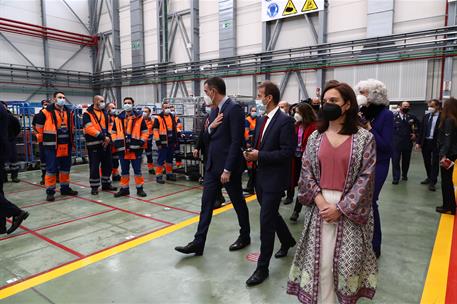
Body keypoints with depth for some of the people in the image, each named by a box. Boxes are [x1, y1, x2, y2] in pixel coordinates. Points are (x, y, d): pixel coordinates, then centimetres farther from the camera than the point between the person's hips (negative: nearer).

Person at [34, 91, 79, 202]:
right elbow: (38, 126, 2)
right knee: (51, 168, -3)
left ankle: (65, 188, 25)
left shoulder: (69, 112, 12)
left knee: (66, 167, 12)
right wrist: (47, 136, 9)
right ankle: (50, 191, 6)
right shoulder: (46, 112, -7)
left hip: (66, 144, 6)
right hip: (52, 145, -6)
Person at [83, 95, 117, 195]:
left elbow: (109, 126, 14)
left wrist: (108, 137, -4)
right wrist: (103, 136, -18)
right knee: (94, 166, -2)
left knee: (108, 165, 11)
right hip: (94, 144, -6)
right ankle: (94, 186, 10)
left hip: (106, 143, 6)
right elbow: (89, 128, -16)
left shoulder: (105, 113, 16)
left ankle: (106, 184, 25)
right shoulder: (87, 114, -5)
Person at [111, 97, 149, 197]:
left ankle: (139, 188, 15)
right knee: (124, 170, 11)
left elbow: (145, 132, 2)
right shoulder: (118, 119, 9)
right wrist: (116, 142, 1)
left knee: (137, 170, 4)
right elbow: (113, 132, 15)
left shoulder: (139, 117, 1)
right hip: (122, 149, 3)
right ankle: (124, 189, 21)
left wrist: (141, 141, -9)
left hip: (136, 149, -3)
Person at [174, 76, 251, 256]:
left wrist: (228, 170, -21)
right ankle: (198, 243, 12)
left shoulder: (234, 108, -15)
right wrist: (211, 127, -7)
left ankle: (245, 236, 31)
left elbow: (236, 141, -20)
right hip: (212, 165, 8)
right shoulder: (215, 111, 12)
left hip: (228, 166, -8)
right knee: (206, 204, 6)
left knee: (238, 202, 10)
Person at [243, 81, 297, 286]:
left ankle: (262, 267, 10)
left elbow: (287, 152, -20)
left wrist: (259, 155, -19)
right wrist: (251, 153, -1)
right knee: (271, 214, 22)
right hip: (260, 176, 9)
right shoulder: (262, 119, 11)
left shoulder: (285, 120, -15)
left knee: (266, 221, -4)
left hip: (274, 178, -8)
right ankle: (288, 241, 48)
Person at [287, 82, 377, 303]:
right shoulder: (315, 137, 4)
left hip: (350, 209, -2)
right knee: (320, 262, 5)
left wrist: (341, 208, -14)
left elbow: (366, 177, -8)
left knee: (347, 263, 9)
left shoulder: (365, 138, -4)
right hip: (320, 207, 2)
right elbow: (306, 173, 2)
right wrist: (320, 201, -11)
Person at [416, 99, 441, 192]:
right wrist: (418, 142, 3)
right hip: (425, 142, 6)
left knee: (435, 163, 1)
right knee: (427, 162, 16)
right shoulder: (426, 116, 9)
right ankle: (429, 178, 32)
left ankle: (432, 182, 6)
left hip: (436, 143, -5)